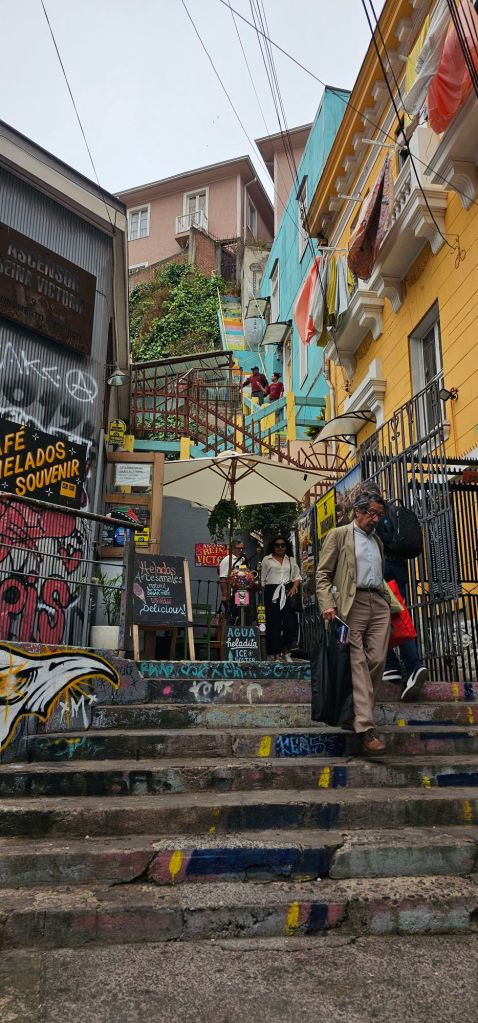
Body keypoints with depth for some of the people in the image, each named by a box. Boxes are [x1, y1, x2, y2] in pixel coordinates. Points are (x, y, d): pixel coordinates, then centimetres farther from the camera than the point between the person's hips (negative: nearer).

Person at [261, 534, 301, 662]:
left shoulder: (291, 560, 19)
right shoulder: (267, 559, 12)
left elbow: (297, 577, 18)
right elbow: (263, 579, 14)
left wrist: (294, 587, 0)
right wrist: (267, 593, 7)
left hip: (287, 592, 2)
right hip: (272, 592, -2)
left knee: (291, 623, -7)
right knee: (273, 624, -3)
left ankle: (285, 650, 13)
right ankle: (273, 654, 4)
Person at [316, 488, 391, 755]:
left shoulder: (377, 540, 23)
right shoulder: (339, 535, 5)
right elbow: (322, 574, 0)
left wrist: (389, 602, 13)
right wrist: (327, 605, -12)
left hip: (379, 603, 6)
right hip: (352, 604, -5)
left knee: (377, 660, -4)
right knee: (358, 663, -10)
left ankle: (359, 708, 13)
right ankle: (365, 727, -12)